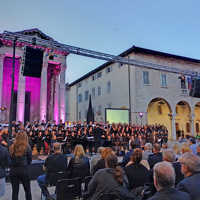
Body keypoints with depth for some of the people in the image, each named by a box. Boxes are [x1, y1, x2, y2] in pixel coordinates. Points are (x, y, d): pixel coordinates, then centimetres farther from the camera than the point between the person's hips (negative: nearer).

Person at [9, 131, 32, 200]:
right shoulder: (27, 147, -9)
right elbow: (30, 160, 0)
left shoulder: (12, 147, -2)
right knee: (27, 190, 14)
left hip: (13, 170, 2)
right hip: (23, 170, -2)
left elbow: (10, 158, 5)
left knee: (15, 190, 12)